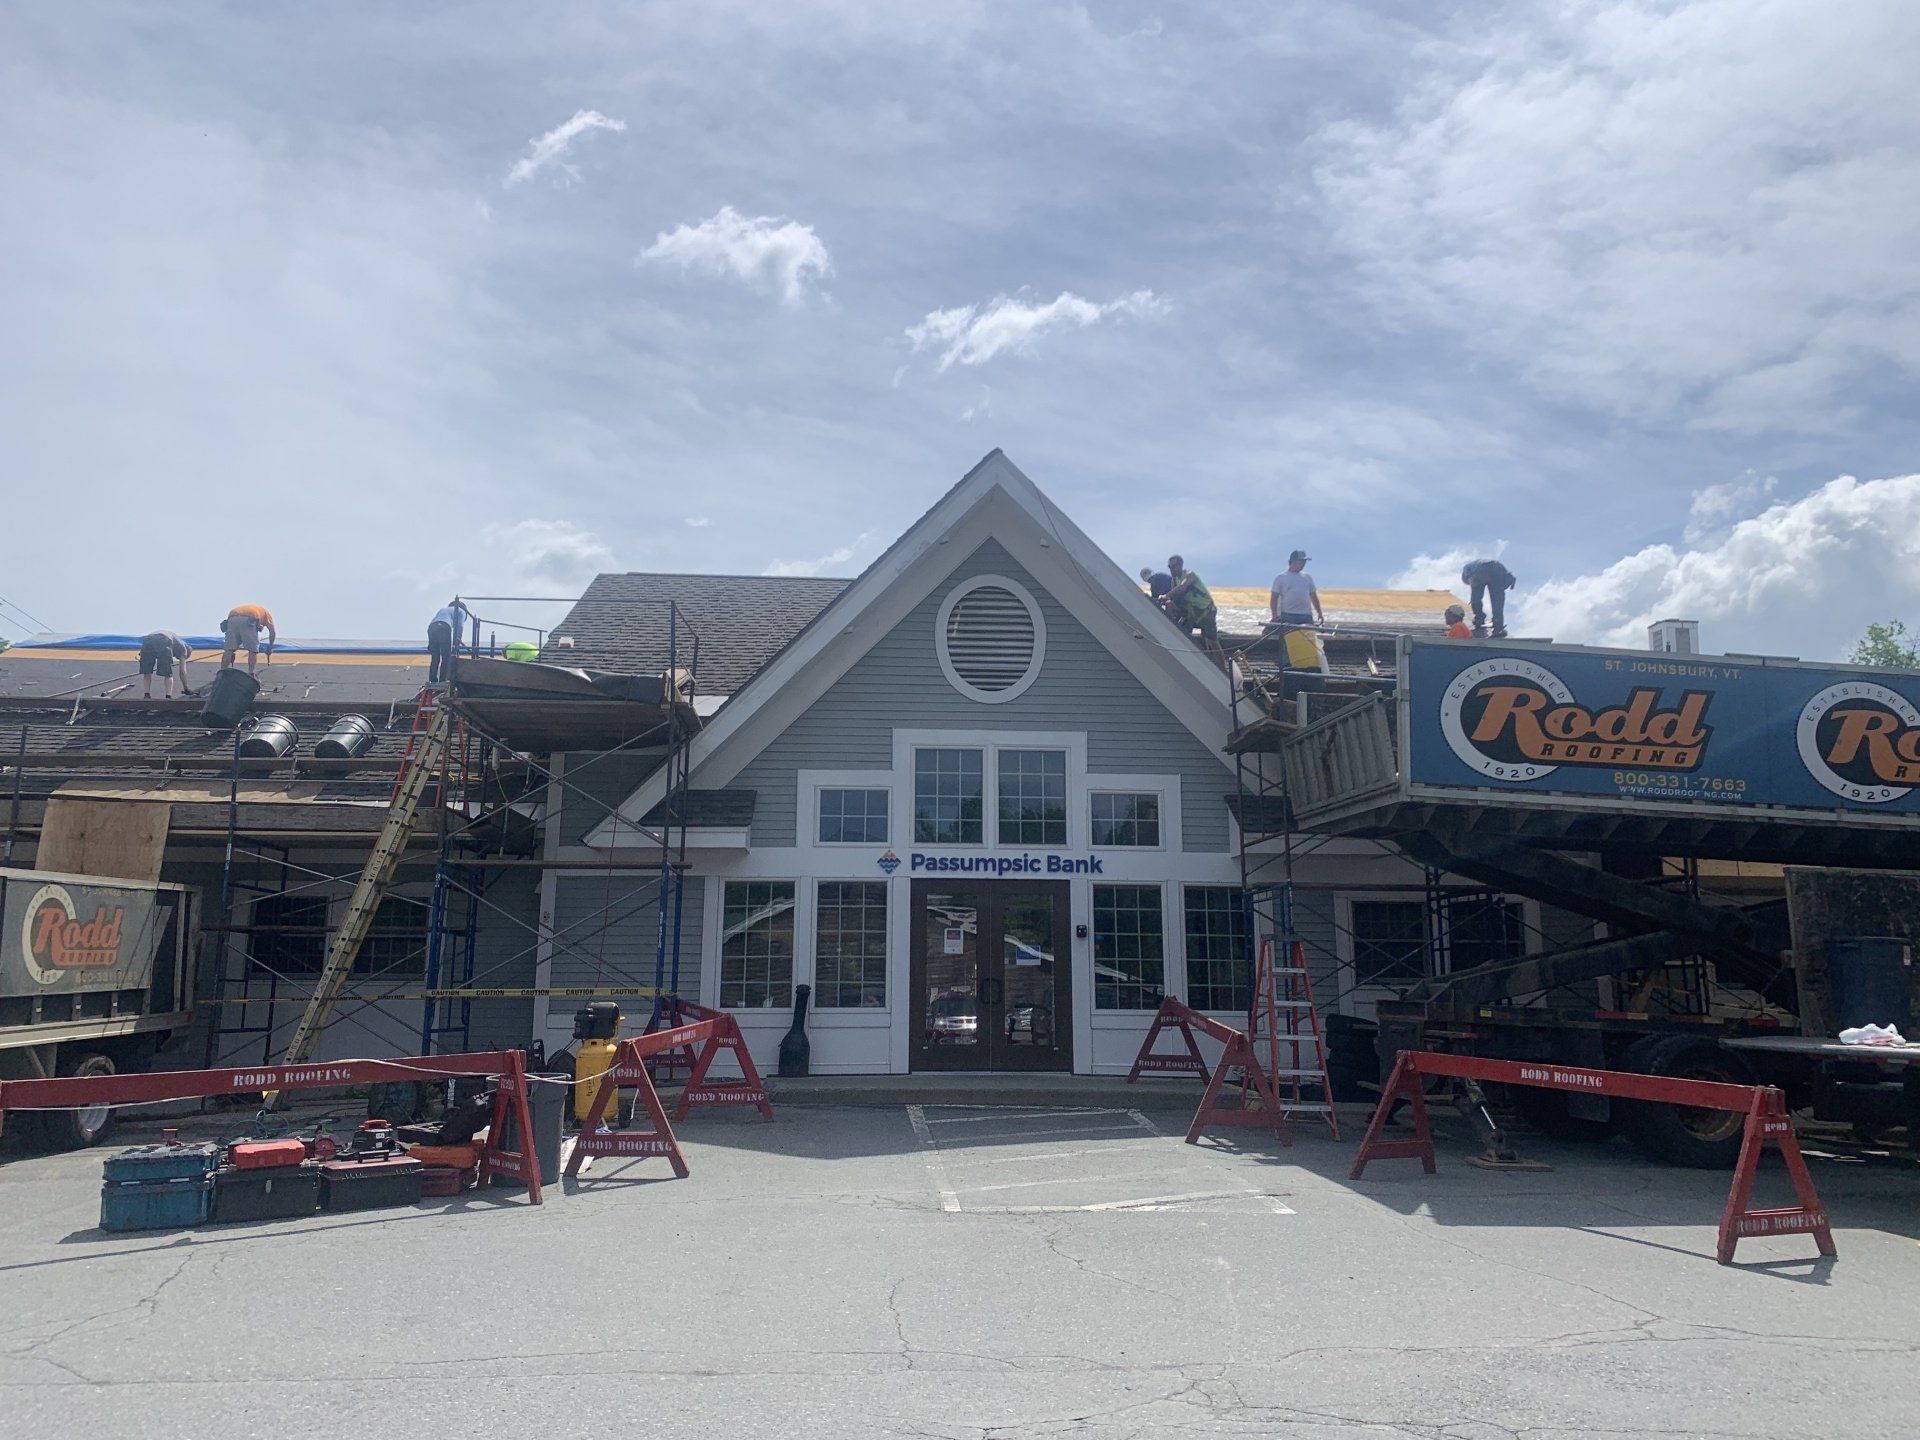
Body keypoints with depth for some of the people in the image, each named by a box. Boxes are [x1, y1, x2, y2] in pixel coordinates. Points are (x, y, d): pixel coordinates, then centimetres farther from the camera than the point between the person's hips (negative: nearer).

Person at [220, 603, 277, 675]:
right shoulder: (266, 612, 35)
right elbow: (272, 632, 23)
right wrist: (270, 648, 36)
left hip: (232, 619, 4)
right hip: (248, 621, -4)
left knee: (228, 650, 10)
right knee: (253, 650, 7)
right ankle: (250, 675, 3)